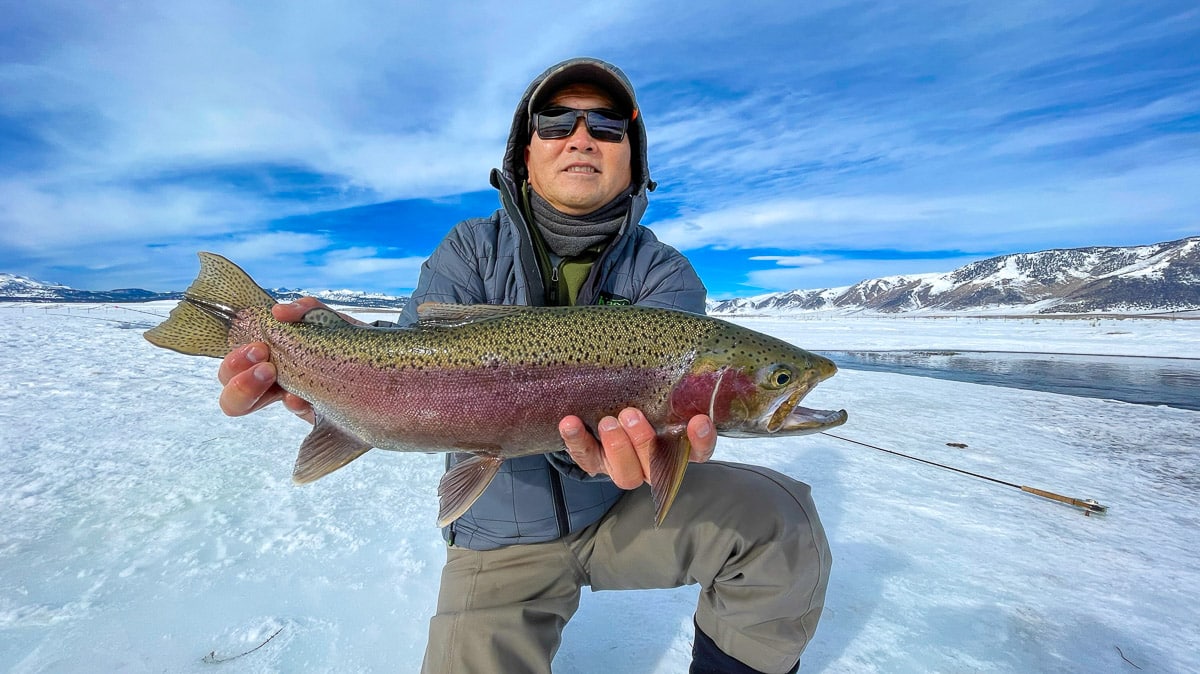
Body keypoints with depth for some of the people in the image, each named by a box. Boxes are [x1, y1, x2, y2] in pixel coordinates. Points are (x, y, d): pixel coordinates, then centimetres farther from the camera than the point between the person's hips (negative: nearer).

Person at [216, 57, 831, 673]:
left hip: (624, 505, 0)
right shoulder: (472, 250, -3)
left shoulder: (665, 275, -6)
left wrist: (629, 434, -47)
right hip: (502, 535, 1)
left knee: (780, 521, -20)